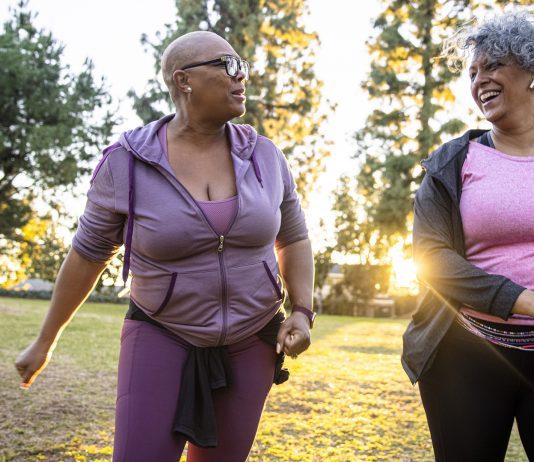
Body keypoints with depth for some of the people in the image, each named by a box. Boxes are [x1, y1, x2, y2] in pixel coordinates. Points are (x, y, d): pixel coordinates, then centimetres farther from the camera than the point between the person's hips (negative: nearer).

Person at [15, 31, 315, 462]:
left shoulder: (264, 156, -5)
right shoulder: (127, 162, -12)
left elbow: (294, 239, 8)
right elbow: (88, 254, -1)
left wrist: (302, 313, -7)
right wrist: (46, 340, 6)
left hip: (249, 342, 3)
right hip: (164, 338, -2)